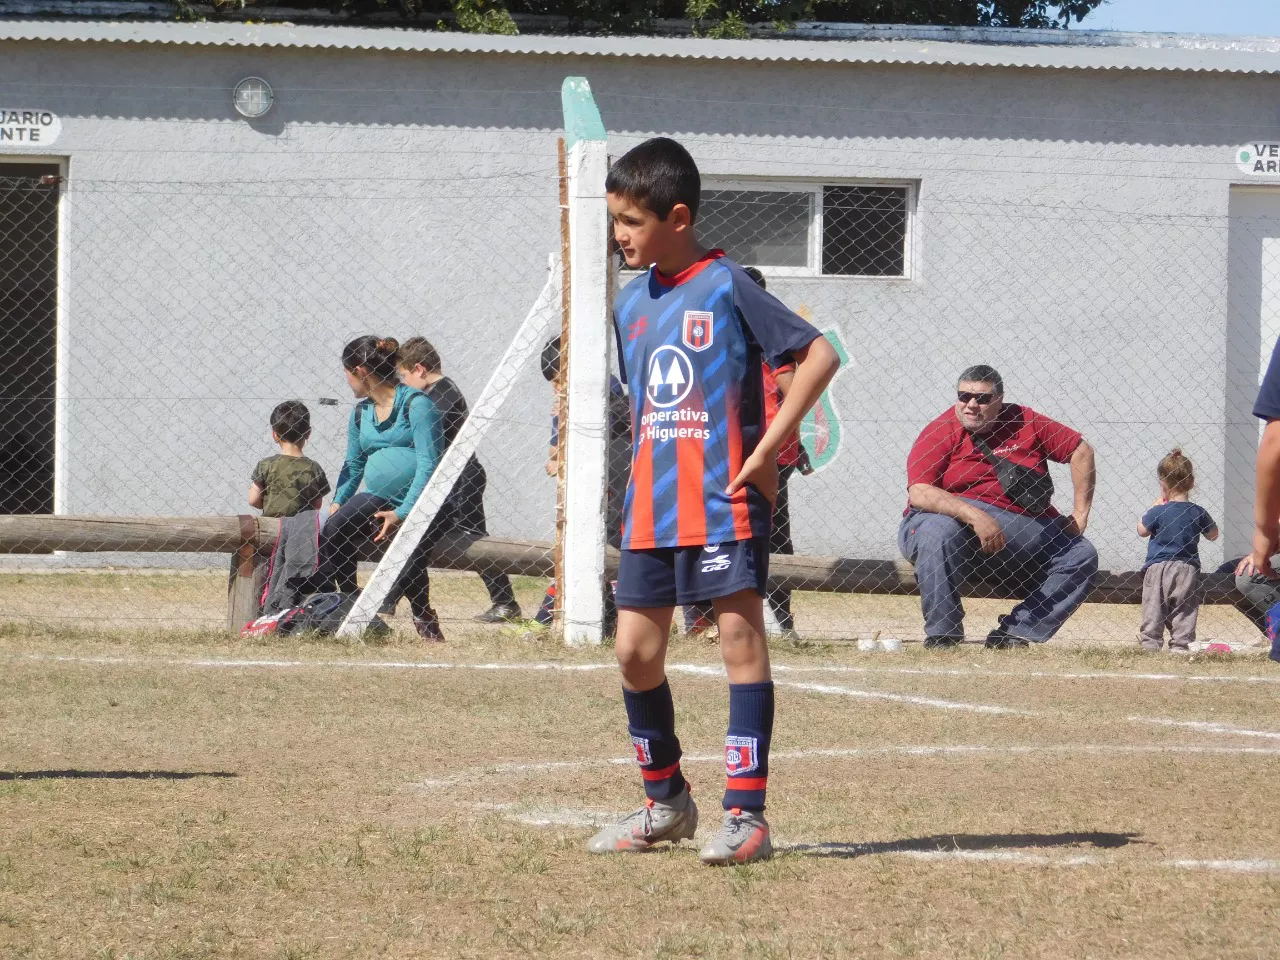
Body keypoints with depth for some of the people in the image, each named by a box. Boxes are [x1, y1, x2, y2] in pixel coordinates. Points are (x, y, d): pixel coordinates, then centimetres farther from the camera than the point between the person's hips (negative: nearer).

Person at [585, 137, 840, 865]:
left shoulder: (727, 288, -9)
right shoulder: (632, 304, 12)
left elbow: (820, 356, -13)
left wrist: (769, 447, -15)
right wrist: (646, 464, 12)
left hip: (726, 503, -7)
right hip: (650, 505, 7)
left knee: (742, 639, -6)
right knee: (635, 650, 7)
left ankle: (746, 814, -7)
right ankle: (666, 803, 23)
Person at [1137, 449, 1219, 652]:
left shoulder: (1159, 512, -10)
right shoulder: (1198, 513, -1)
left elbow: (1142, 530, 5)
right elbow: (1212, 535, 14)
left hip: (1158, 567, -3)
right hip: (1188, 568, 3)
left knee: (1153, 610, 4)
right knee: (1184, 611, 7)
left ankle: (1150, 643, 0)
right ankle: (1181, 645, 3)